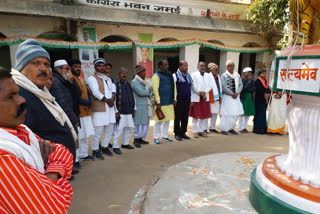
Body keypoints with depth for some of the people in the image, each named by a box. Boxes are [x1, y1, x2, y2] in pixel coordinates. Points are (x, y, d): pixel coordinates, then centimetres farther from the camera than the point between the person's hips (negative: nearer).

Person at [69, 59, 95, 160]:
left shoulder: (82, 80, 18)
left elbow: (87, 93, 15)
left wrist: (89, 102, -4)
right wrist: (85, 102, -17)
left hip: (86, 112, 9)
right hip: (77, 113, -9)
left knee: (86, 135, 15)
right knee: (77, 136, -5)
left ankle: (84, 154, 28)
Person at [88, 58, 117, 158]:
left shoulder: (108, 78, 21)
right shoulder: (92, 78, -2)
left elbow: (113, 88, 12)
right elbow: (95, 92, -13)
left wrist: (112, 98, -7)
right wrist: (107, 100, -14)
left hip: (110, 107, 7)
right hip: (99, 108, -7)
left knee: (110, 129, 12)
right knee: (98, 130, -6)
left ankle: (105, 147, 28)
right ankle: (95, 150, 8)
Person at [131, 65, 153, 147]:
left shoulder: (145, 81, 17)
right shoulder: (134, 82, -8)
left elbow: (151, 89, 13)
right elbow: (141, 92, -19)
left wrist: (151, 93, -9)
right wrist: (149, 92, -4)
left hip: (146, 105, 8)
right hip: (139, 106, -8)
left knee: (145, 122, 10)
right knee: (138, 123, -3)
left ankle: (140, 138, 22)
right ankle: (136, 139, 10)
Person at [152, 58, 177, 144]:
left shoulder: (170, 75, 12)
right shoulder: (156, 76, -8)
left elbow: (174, 87, 15)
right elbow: (155, 90, -13)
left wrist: (174, 99, 9)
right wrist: (158, 103, -16)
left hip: (169, 102, 7)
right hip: (161, 103, -7)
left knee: (167, 120, 14)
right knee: (159, 121, 0)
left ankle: (164, 136, 28)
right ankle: (156, 137, 15)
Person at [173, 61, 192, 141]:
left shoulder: (189, 76, 14)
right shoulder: (175, 76, -5)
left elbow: (191, 88, 17)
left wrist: (191, 100, 14)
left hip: (187, 101, 5)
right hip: (178, 101, -5)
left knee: (185, 118, 9)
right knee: (178, 118, 3)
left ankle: (183, 133, 22)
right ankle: (177, 134, 15)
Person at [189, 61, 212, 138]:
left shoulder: (208, 75, 14)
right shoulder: (194, 75, 1)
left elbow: (210, 86, 4)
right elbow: (194, 86, -9)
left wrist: (204, 92, -10)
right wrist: (201, 93, -14)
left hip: (205, 98, 4)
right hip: (196, 98, -4)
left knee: (205, 115, 5)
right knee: (195, 115, 0)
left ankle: (201, 130, 17)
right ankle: (195, 131, 10)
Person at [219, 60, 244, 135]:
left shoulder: (237, 75, 10)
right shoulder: (224, 75, -5)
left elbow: (241, 84, 7)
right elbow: (223, 87, -12)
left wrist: (237, 93, -9)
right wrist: (232, 94, -12)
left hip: (236, 96, 5)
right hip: (227, 96, -5)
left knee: (236, 113, 5)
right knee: (227, 113, -5)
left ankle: (231, 128, 18)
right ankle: (224, 129, 7)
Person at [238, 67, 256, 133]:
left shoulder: (252, 81, 12)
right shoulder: (241, 80, -8)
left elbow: (254, 90, 8)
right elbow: (244, 88, -18)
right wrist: (249, 81, -16)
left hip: (250, 99, 6)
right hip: (243, 98, -6)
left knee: (248, 114, 10)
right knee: (242, 114, 0)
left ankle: (244, 127, 21)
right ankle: (240, 128, 10)